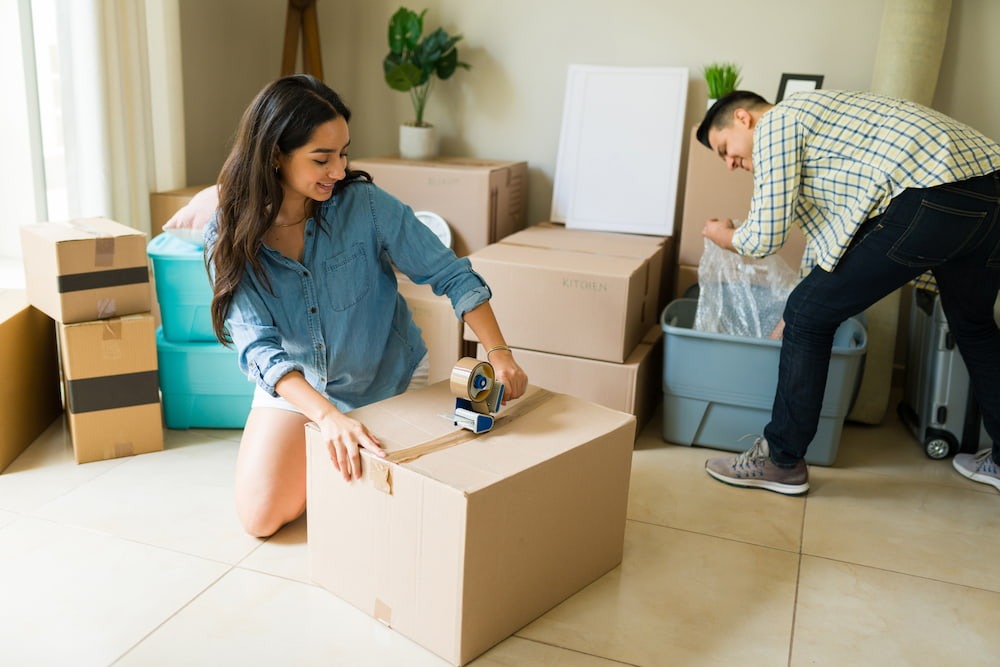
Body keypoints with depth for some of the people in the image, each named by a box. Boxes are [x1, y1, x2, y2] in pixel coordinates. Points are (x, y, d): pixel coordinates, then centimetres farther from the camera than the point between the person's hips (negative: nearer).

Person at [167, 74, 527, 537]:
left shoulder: (365, 205, -22)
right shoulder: (230, 239, -19)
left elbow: (450, 274, -16)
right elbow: (258, 346, -28)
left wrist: (498, 352, -27)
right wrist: (327, 416, -43)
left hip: (389, 380, 0)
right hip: (296, 387, 1)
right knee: (261, 519, -4)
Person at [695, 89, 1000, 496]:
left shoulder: (775, 123, 4)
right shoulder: (812, 115, 31)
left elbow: (766, 235, -3)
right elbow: (824, 227, 36)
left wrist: (729, 238, 21)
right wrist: (796, 316, 42)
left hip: (933, 198, -10)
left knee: (809, 314, 1)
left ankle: (781, 461, 12)